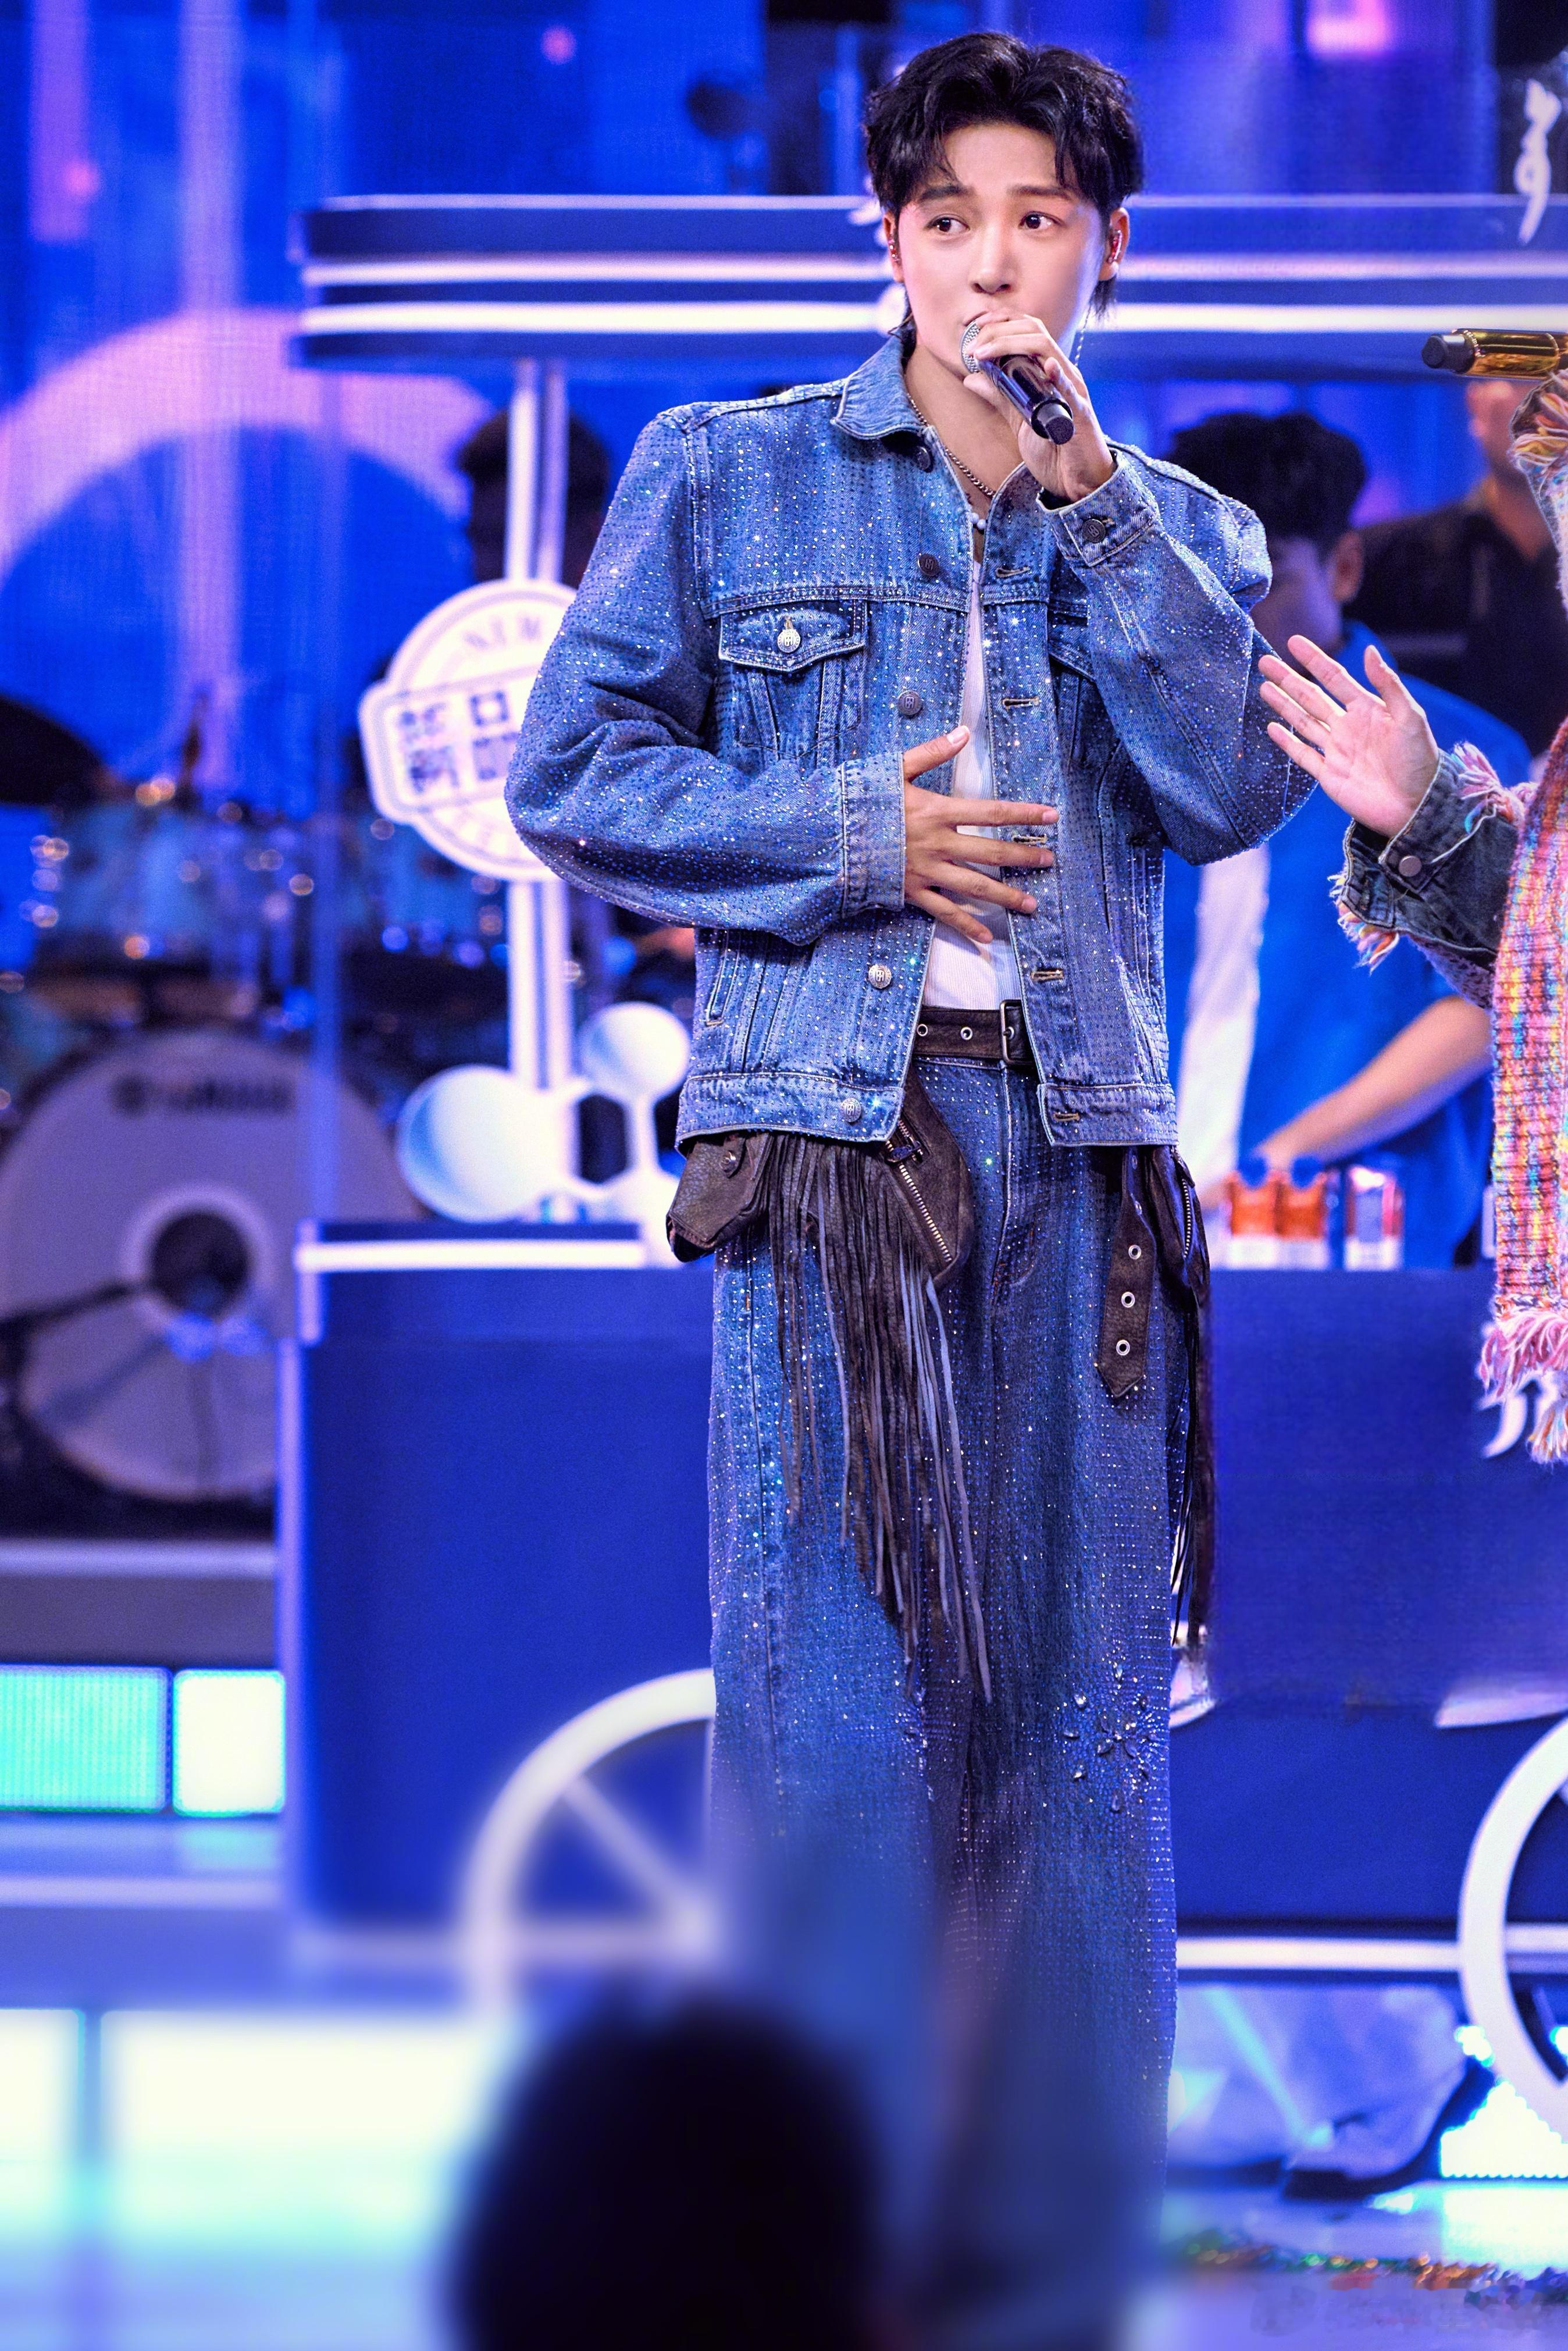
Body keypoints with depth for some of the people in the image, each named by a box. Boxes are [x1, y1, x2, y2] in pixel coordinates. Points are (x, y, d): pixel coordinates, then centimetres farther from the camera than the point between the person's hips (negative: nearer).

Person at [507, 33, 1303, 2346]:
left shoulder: (1174, 531, 16)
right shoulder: (728, 479, 10)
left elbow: (1236, 786, -2)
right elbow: (573, 768, 5)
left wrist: (1091, 500, -7)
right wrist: (855, 836, -5)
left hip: (1077, 1144, 3)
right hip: (830, 1131, -2)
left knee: (1080, 1706, 1)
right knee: (845, 1696, -8)